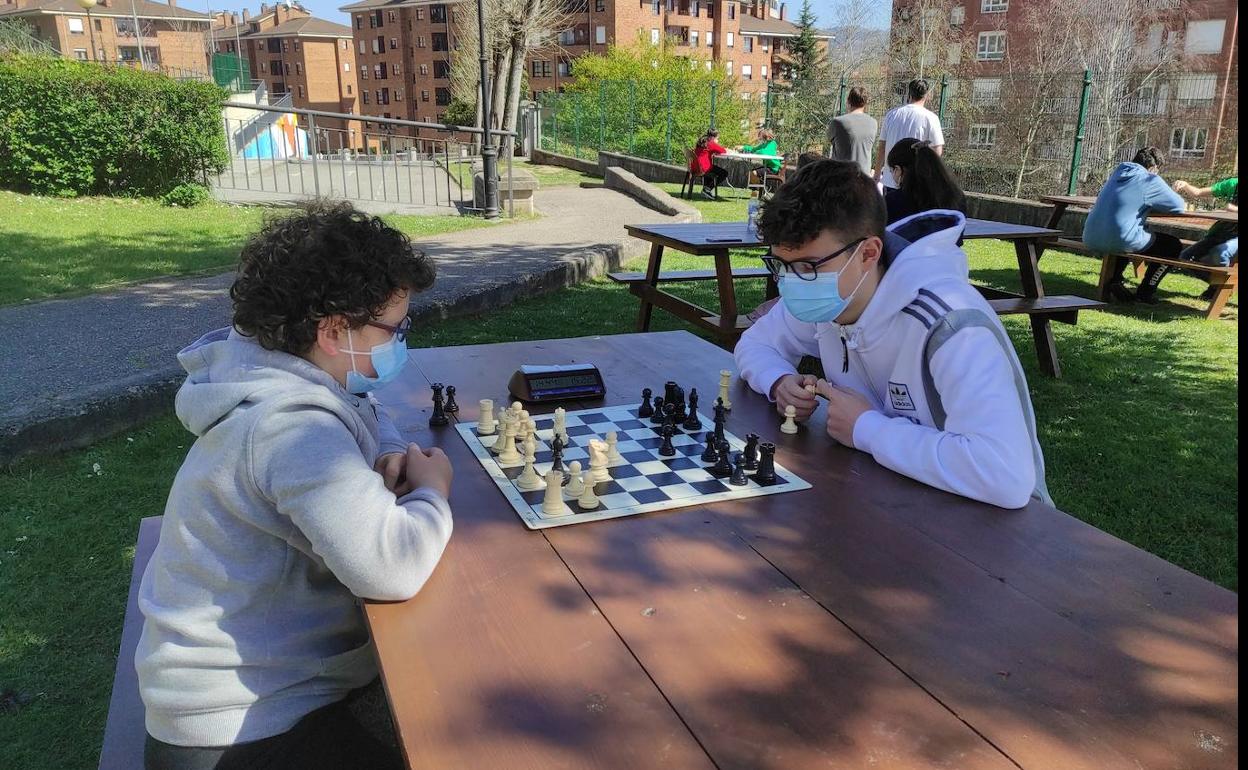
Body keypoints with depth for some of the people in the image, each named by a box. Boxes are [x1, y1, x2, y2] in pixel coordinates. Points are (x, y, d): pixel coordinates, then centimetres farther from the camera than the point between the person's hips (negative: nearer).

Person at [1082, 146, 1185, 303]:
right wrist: (1151, 205, 17)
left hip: (1091, 239, 7)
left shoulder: (1118, 173, 17)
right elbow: (1178, 206, 0)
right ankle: (1146, 291, 15)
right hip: (1120, 241, -7)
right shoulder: (1151, 180, -3)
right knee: (1173, 246, 14)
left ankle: (1113, 282, 29)